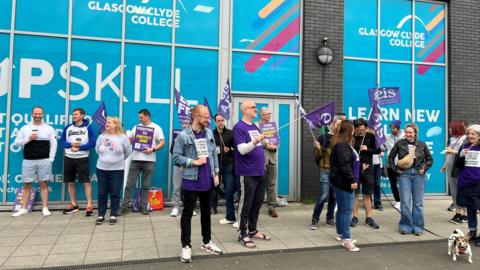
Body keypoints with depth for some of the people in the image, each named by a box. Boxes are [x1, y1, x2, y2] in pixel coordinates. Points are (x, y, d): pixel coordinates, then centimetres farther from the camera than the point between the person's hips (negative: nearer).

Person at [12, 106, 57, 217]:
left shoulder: (49, 128, 5)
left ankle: (45, 208, 8)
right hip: (28, 161, 1)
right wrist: (28, 139, -10)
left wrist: (51, 159, -5)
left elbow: (53, 144, 3)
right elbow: (16, 143, 6)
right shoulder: (25, 128, 8)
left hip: (44, 161, -1)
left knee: (44, 184, 3)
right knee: (27, 185, 6)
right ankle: (24, 208, 16)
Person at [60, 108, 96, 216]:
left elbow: (93, 142, -9)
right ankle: (73, 204, 23)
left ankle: (89, 205, -2)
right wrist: (71, 144, -12)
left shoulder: (88, 127, -2)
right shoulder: (68, 127, 9)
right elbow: (61, 142, 7)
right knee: (70, 182, 10)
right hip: (68, 158, 5)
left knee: (86, 182, -6)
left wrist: (79, 148, -17)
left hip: (82, 158, -4)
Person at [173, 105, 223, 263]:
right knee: (187, 214, 4)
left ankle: (207, 243, 31)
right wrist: (193, 162, -18)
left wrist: (216, 173, 5)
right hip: (191, 182, -5)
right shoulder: (183, 135, -10)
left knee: (206, 212, 17)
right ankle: (186, 246, 17)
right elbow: (176, 157, -10)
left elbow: (214, 154, 10)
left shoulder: (209, 133, 6)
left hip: (208, 181, 5)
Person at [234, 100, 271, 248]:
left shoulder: (255, 126, 15)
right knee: (246, 205, 0)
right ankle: (243, 234, 11)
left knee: (257, 203, 14)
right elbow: (242, 149, -21)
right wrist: (255, 142, -34)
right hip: (248, 173, -8)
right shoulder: (239, 127, -11)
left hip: (260, 171, 8)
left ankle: (252, 230, 27)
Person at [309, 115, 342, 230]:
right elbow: (317, 156, -1)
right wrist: (318, 149, -19)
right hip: (325, 170, -4)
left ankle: (330, 218, 23)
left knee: (334, 196, 9)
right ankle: (315, 220, 3)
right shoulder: (323, 137, -2)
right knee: (323, 196, -7)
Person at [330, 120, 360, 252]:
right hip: (343, 182, -11)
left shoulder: (344, 144, 17)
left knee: (342, 208, 18)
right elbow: (344, 165, -24)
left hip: (343, 181, 11)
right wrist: (352, 180, -21)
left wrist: (352, 179, 21)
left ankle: (341, 234, 29)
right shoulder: (342, 145, -17)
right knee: (346, 210, -9)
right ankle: (346, 239, -7)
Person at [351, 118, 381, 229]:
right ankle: (355, 217, 15)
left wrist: (367, 149, -12)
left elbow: (378, 150, 2)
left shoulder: (371, 136, 1)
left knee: (367, 195, 8)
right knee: (355, 194, 5)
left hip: (368, 169, 2)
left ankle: (369, 218, 17)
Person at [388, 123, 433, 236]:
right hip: (404, 174, -1)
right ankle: (405, 226, 10)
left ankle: (417, 227, 17)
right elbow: (391, 157, 9)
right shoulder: (400, 144, 2)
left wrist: (424, 168, 1)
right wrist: (395, 169, 0)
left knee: (418, 202, 6)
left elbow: (430, 159, 16)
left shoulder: (422, 145, 6)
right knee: (405, 202, -3)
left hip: (419, 174, 1)